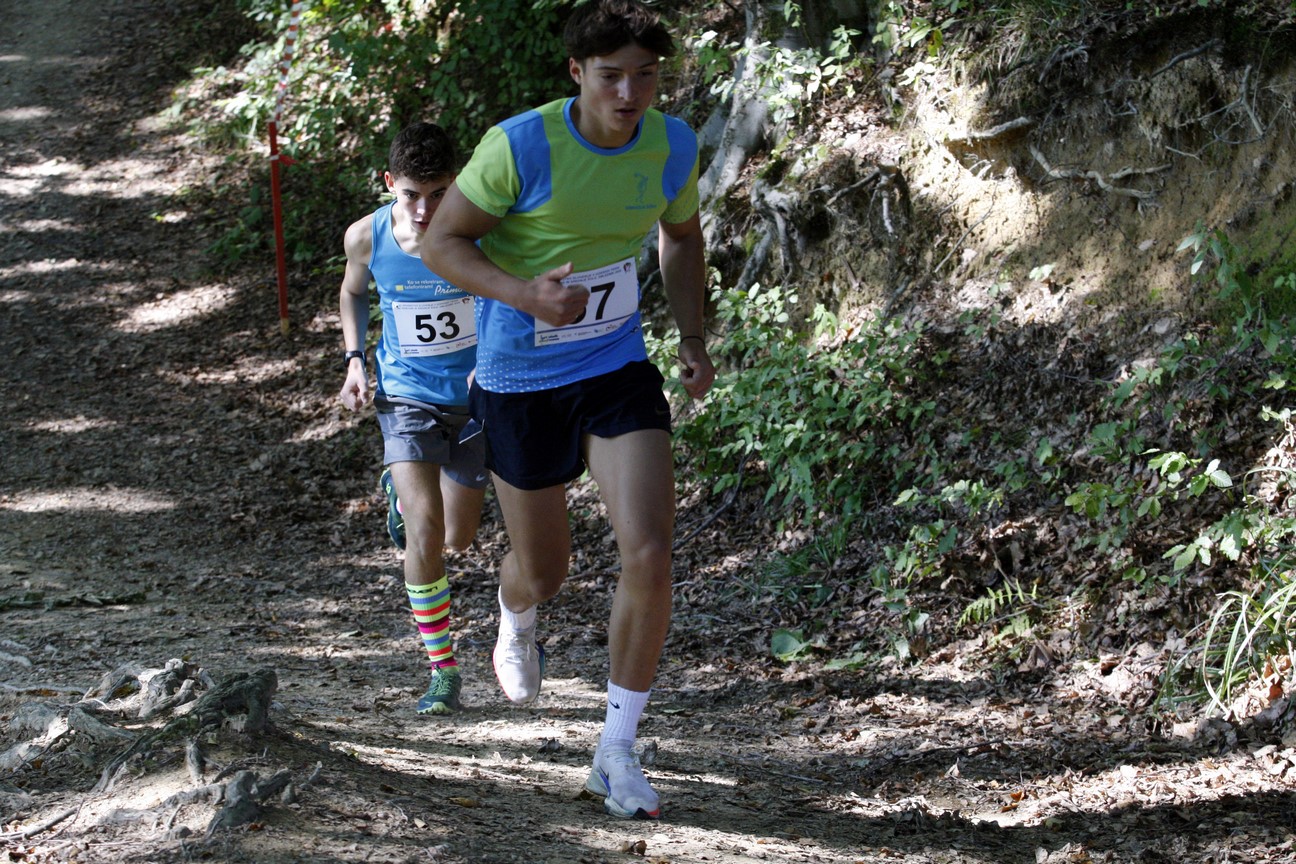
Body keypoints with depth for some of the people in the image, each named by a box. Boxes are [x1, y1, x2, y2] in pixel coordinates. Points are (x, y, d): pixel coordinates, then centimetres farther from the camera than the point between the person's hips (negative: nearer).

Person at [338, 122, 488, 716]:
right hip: (407, 395, 0)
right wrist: (354, 359, -3)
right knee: (424, 534, -18)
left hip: (475, 396, 1)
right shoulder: (367, 238, -14)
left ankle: (401, 491, 50)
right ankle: (442, 670, -6)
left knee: (457, 538, 15)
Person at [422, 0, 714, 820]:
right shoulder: (520, 146, -20)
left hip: (620, 372, 3)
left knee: (650, 555, -15)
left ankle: (618, 751, 0)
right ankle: (516, 628, 55)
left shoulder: (672, 145, -6)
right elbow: (442, 240, -12)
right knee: (543, 568, 13)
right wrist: (525, 294, -29)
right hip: (522, 383, -2)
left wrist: (694, 340, 4)